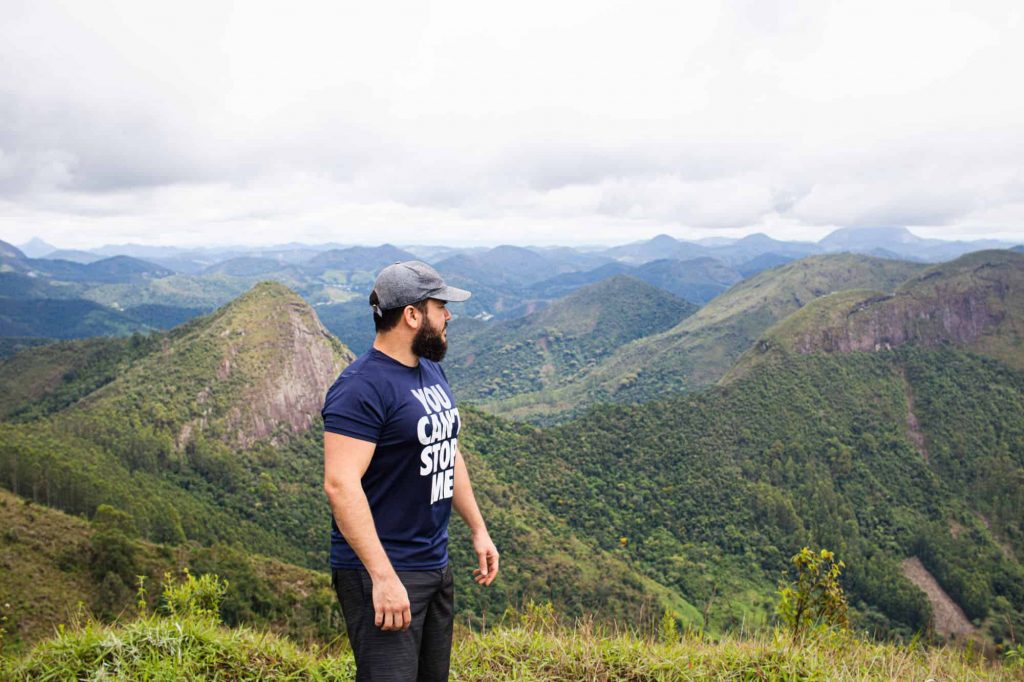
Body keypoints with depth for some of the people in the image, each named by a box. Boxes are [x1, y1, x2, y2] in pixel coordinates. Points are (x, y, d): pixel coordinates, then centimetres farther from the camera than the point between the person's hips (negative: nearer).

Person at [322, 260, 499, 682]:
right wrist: (383, 577, -27)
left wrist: (478, 529, 17)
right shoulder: (362, 388, -19)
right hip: (381, 572, -9)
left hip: (436, 565, 9)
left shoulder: (431, 371, 11)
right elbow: (340, 484, -25)